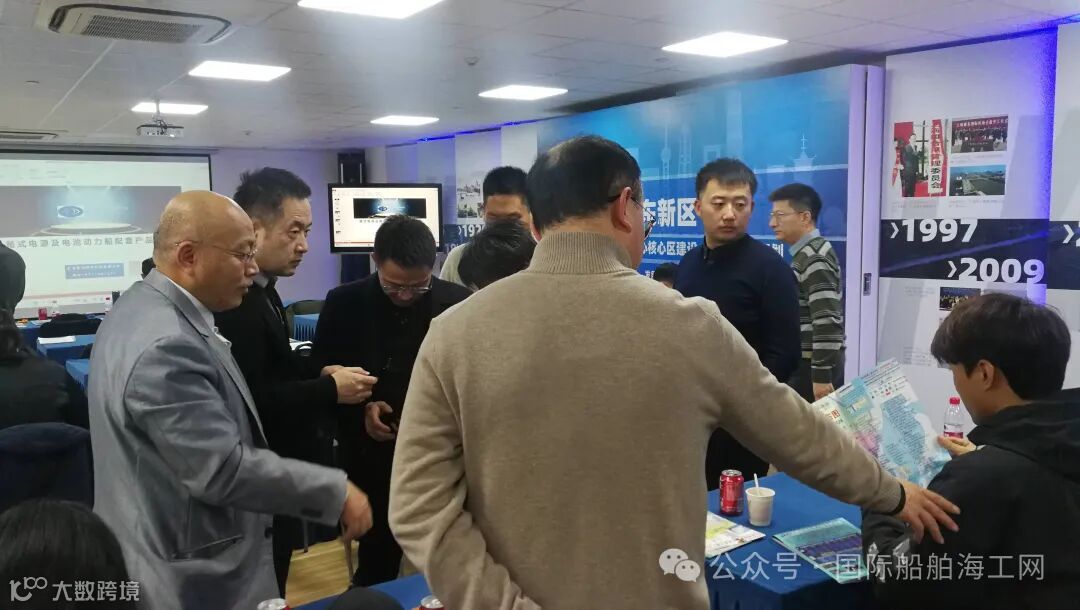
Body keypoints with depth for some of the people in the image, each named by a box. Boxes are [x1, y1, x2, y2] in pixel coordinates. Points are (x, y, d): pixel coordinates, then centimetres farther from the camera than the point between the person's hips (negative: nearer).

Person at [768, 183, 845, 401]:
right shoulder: (808, 254, 14)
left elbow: (827, 321, -23)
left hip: (813, 366, -9)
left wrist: (821, 376, -23)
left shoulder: (813, 258, -16)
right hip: (807, 363, 9)